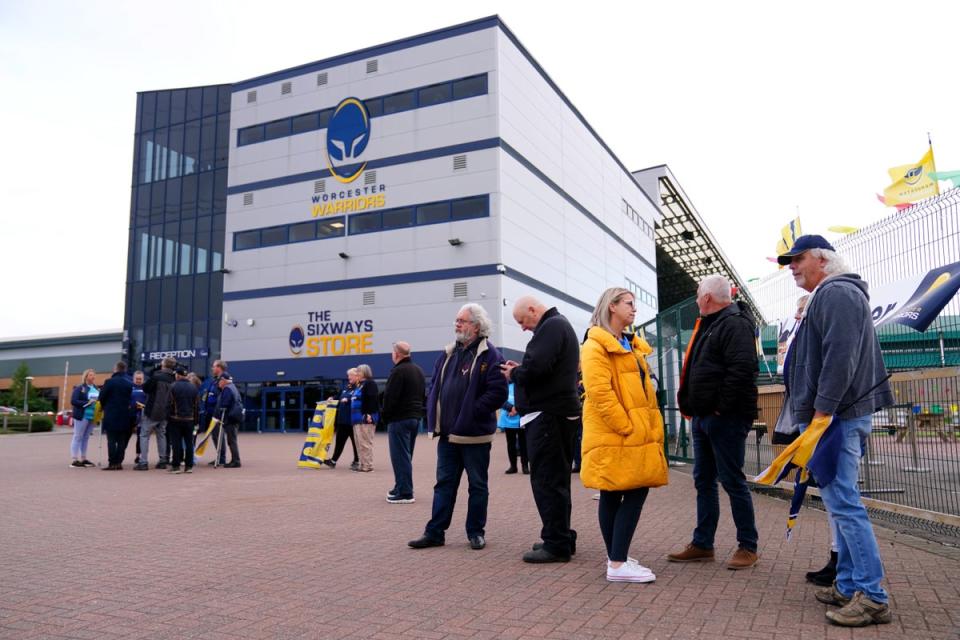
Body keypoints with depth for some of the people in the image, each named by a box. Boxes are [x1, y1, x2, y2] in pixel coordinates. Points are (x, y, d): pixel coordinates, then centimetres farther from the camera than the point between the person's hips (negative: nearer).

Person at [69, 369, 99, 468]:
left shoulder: (97, 389, 12)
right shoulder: (79, 388, -6)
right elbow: (73, 401, -12)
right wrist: (87, 403, -20)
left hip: (92, 416, 6)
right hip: (82, 416, -6)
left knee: (86, 437, 12)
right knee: (78, 437, -1)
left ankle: (83, 459, 19)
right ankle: (75, 460, 1)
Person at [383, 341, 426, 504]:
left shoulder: (398, 371, -16)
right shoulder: (418, 370, 14)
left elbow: (389, 397, -18)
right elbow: (423, 394, 18)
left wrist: (386, 416, -5)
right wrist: (417, 412, 18)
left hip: (399, 419, -9)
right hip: (415, 417, 9)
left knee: (400, 456, -5)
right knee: (406, 455, 17)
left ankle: (404, 493, -5)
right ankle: (402, 487, 24)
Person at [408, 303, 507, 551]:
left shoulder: (489, 355, -11)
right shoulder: (448, 354, 12)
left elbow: (498, 392, -18)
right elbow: (435, 386, 18)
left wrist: (471, 412, -17)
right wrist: (435, 416, 6)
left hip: (474, 435, -6)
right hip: (447, 434, 6)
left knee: (477, 485, 9)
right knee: (444, 484, 11)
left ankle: (476, 532, 20)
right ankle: (435, 532, 18)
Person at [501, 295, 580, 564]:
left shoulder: (551, 327, -12)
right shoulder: (560, 325, 21)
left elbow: (536, 367, -25)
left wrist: (514, 373, -6)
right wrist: (519, 370, 9)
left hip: (548, 415, -11)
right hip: (561, 411, 11)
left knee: (546, 480, -6)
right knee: (556, 479, 17)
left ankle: (556, 544, -1)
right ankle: (561, 539, 26)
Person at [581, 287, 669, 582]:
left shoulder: (633, 345, 20)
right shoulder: (596, 346, -9)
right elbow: (599, 392, -19)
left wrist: (651, 426, 12)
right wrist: (627, 427, -19)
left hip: (636, 434, 9)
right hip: (612, 436, -9)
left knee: (636, 492, 6)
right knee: (612, 497, -4)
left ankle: (618, 558, 13)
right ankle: (617, 564, 2)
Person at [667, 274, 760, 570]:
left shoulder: (735, 324, -12)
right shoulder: (707, 325, 18)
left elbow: (742, 369, -24)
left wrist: (723, 407, -22)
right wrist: (692, 405, 14)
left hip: (725, 419, -10)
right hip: (702, 417, 10)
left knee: (732, 481, -1)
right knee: (703, 481, 13)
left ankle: (748, 546, 12)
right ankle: (702, 544, 22)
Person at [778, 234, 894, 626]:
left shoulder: (836, 293, -10)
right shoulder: (829, 295, 23)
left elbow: (840, 358, -21)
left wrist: (822, 412, -22)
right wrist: (819, 413, 21)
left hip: (836, 417, -11)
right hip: (843, 416, 11)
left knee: (843, 504, -9)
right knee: (842, 503, 13)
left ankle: (872, 597, -4)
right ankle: (849, 587, 20)